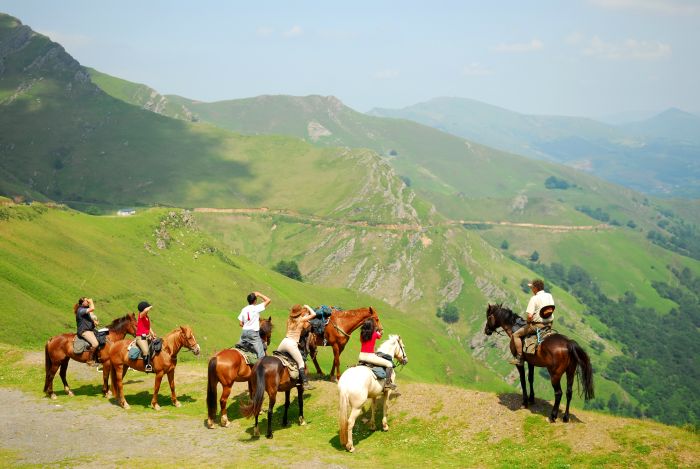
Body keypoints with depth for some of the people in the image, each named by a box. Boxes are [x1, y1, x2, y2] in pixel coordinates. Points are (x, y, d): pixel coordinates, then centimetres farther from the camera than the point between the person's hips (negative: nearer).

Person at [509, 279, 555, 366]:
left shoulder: (534, 298, -16)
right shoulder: (549, 296, 4)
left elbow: (530, 316, -21)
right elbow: (552, 309, 10)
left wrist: (528, 322, -1)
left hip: (537, 325, -7)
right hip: (549, 324, 7)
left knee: (516, 335, 3)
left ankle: (519, 358, -2)